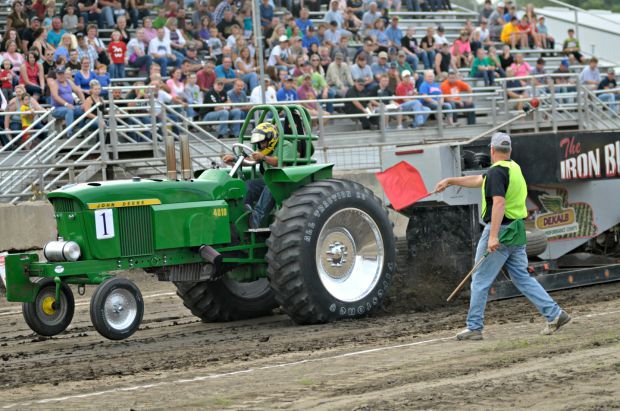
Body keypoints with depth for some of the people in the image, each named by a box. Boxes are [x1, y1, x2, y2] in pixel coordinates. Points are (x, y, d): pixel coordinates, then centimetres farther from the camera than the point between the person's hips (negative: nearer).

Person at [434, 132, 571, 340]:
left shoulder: (497, 171, -14)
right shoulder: (514, 168, 15)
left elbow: (499, 202, -26)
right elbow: (479, 180, 26)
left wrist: (493, 236, -31)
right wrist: (450, 181, 32)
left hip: (500, 230, -8)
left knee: (480, 281, 1)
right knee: (522, 278, 13)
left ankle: (474, 327, 5)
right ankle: (555, 314, 4)